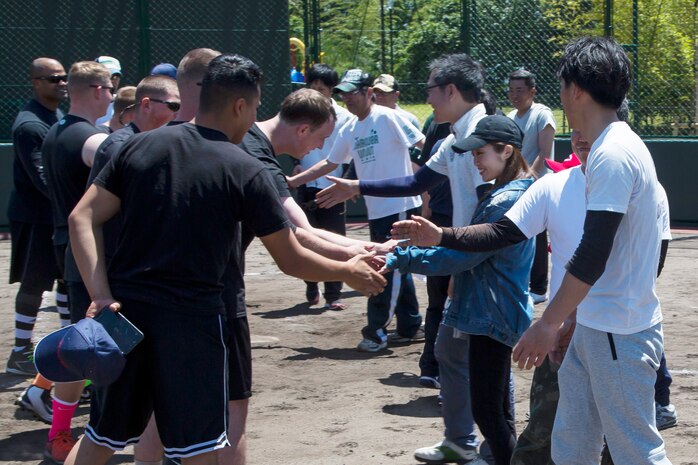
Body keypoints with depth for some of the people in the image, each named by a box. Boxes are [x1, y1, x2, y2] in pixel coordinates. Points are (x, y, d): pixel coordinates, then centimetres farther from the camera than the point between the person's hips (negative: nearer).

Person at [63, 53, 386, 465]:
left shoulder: (141, 145, 5)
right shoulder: (246, 172, -5)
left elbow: (83, 220, 0)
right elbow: (292, 261, 0)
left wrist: (102, 296, -5)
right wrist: (347, 271, 17)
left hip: (126, 308, 5)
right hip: (192, 319, -4)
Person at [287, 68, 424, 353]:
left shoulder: (387, 118, -10)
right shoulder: (349, 130, 12)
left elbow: (422, 145, -13)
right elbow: (330, 163, 20)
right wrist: (293, 181, 14)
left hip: (398, 205, -8)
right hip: (375, 209, 8)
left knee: (388, 268, -4)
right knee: (396, 269, 14)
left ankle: (377, 331, 1)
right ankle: (410, 327, 23)